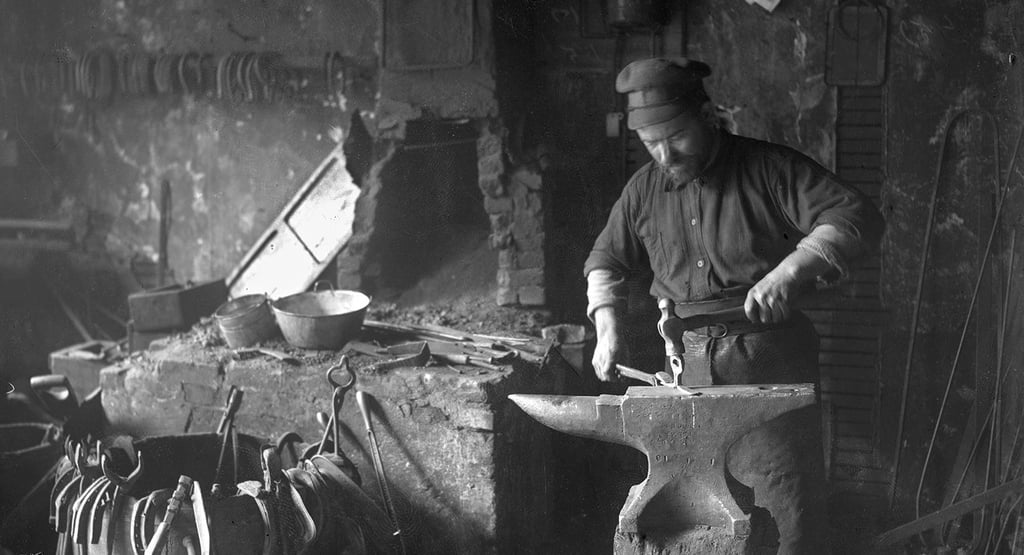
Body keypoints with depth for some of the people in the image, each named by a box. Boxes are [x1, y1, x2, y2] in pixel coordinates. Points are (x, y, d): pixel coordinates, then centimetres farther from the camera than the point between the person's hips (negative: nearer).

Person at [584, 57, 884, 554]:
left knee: (787, 513, -5)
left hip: (770, 363, -5)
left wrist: (791, 271, -28)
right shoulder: (644, 189, 10)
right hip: (689, 368, 5)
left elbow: (857, 217, -14)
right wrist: (608, 329, 8)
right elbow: (605, 259, 23)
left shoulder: (769, 168, -6)